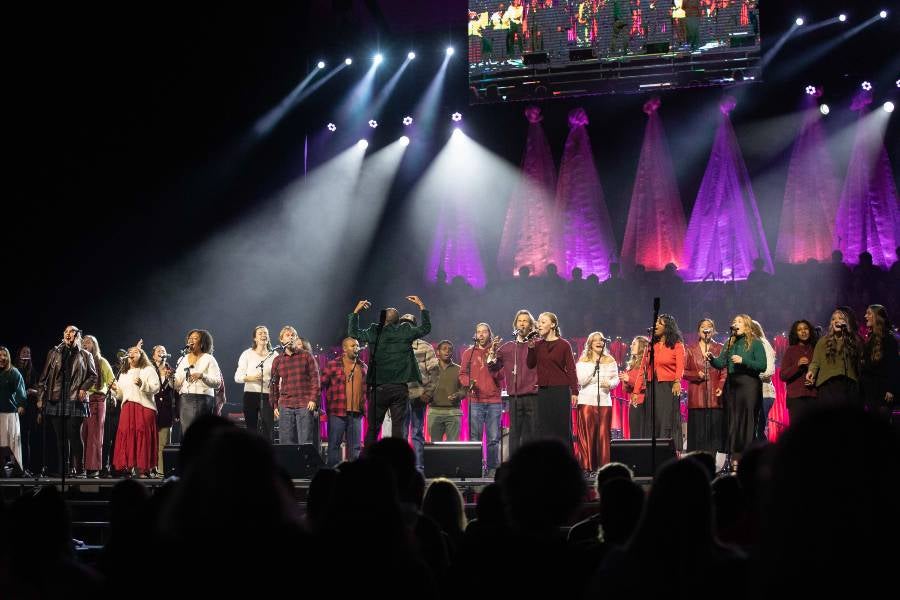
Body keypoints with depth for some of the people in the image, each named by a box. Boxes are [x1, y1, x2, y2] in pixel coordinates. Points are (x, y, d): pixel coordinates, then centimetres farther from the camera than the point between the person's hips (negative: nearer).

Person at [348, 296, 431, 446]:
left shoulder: (376, 332, -1)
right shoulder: (406, 331, 2)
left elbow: (353, 333, 12)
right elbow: (426, 328, 18)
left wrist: (356, 311, 19)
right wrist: (421, 306, 26)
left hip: (379, 388, -1)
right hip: (400, 388, 1)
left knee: (373, 428, 3)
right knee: (397, 427, 1)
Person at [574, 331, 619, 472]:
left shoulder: (610, 360, 10)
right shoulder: (583, 361, 4)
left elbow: (616, 379, 8)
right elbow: (581, 381, -6)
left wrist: (610, 383, -14)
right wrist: (594, 366, -10)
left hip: (604, 401, 2)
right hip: (586, 401, -2)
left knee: (603, 434, -2)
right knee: (587, 434, -4)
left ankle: (604, 466, 2)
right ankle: (587, 466, -1)